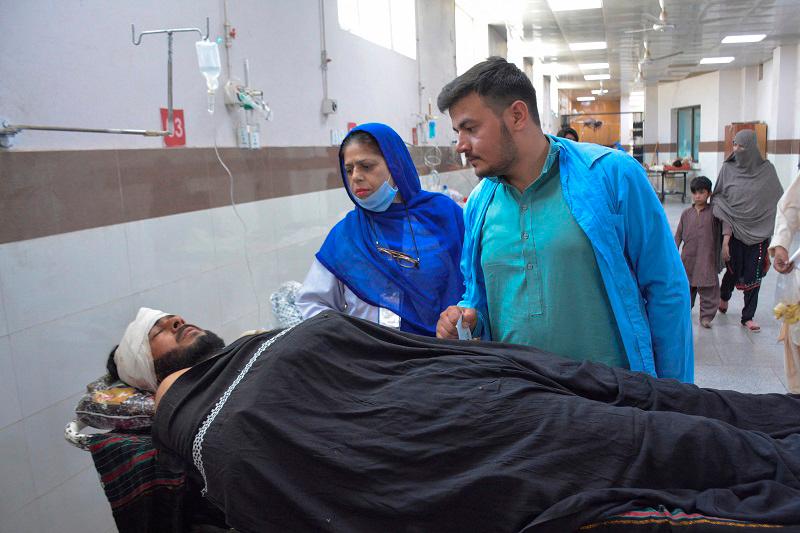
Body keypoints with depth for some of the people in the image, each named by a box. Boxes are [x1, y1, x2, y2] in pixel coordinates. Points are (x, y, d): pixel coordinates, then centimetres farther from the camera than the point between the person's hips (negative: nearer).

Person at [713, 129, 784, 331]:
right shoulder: (728, 168, -2)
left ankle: (748, 316, 16)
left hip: (757, 231, 0)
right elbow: (719, 199, -2)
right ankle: (724, 296, 38)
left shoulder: (766, 169, -2)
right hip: (734, 230, 0)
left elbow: (778, 200, 5)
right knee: (734, 270, 5)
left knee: (753, 274, 2)